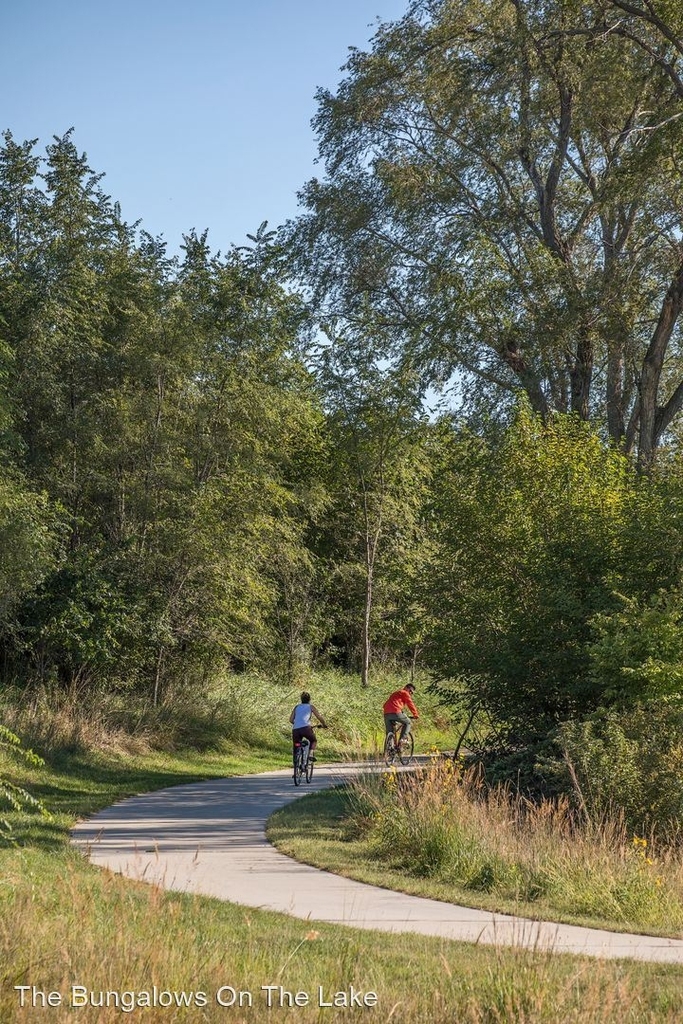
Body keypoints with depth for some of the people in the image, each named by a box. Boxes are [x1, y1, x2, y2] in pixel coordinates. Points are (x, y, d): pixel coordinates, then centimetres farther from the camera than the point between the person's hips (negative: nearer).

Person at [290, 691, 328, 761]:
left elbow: (291, 720, 19)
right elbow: (319, 717, 17)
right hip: (305, 728, -2)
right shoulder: (311, 706, 18)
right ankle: (311, 754, 0)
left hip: (295, 730, 2)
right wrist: (324, 725, 35)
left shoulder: (296, 707, 24)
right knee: (313, 741, 24)